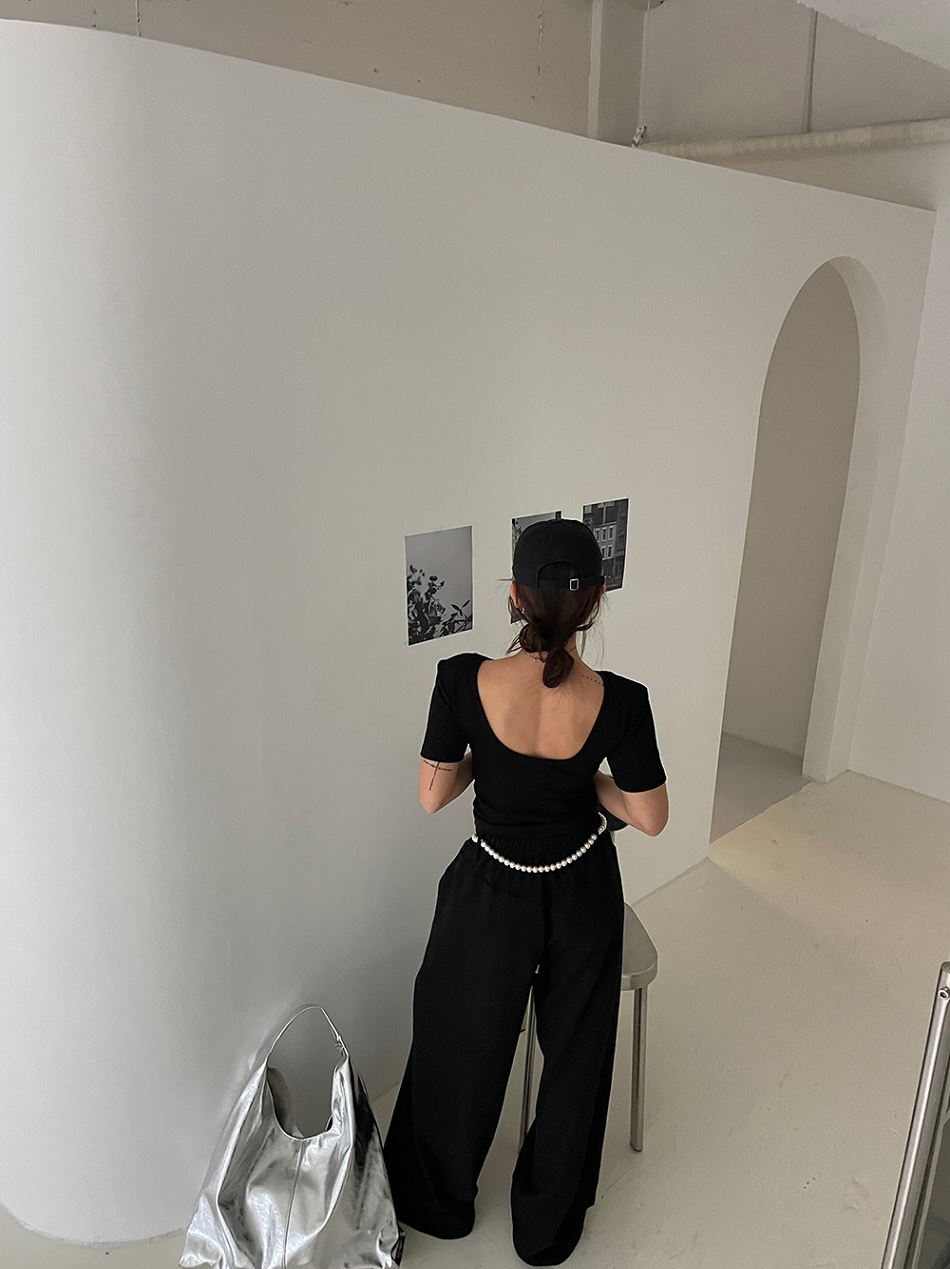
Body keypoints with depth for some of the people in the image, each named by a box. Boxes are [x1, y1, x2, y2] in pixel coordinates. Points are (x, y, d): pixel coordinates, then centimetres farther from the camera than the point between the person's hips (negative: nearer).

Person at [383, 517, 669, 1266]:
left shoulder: (465, 680, -25)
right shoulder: (619, 701, -23)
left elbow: (433, 795, -13)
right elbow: (651, 818, -12)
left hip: (492, 894, 0)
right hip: (582, 896, 1)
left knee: (459, 1044, 25)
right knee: (574, 1054, 24)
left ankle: (439, 1201, 49)